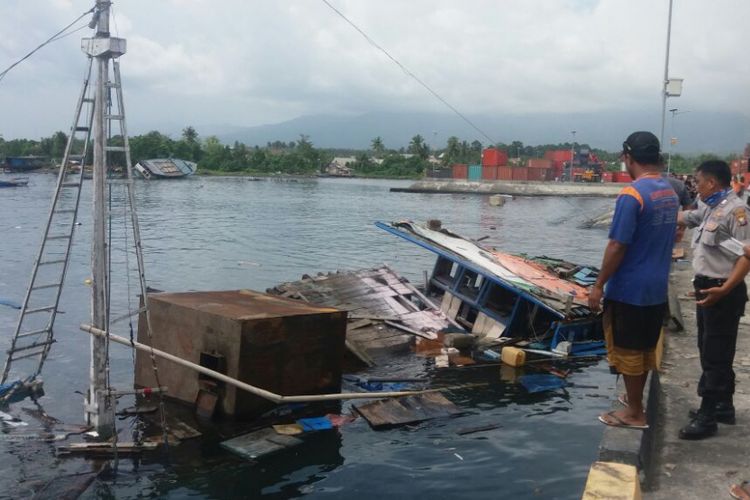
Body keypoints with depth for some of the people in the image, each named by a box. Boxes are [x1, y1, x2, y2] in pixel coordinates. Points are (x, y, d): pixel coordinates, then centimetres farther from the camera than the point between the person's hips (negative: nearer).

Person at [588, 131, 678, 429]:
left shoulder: (632, 195, -20)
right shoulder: (670, 193, 6)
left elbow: (617, 247, -21)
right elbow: (662, 240, 13)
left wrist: (598, 285, -13)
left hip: (628, 289, -8)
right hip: (657, 287, 8)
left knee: (627, 350, 4)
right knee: (645, 348, 18)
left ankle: (634, 413, 13)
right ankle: (635, 400, 32)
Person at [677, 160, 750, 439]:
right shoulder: (710, 209, 11)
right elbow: (682, 218, 28)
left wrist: (724, 289, -31)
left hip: (723, 293, -10)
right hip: (707, 288, 10)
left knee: (716, 356, -3)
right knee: (710, 352, 19)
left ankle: (707, 417, 4)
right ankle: (723, 406, 32)